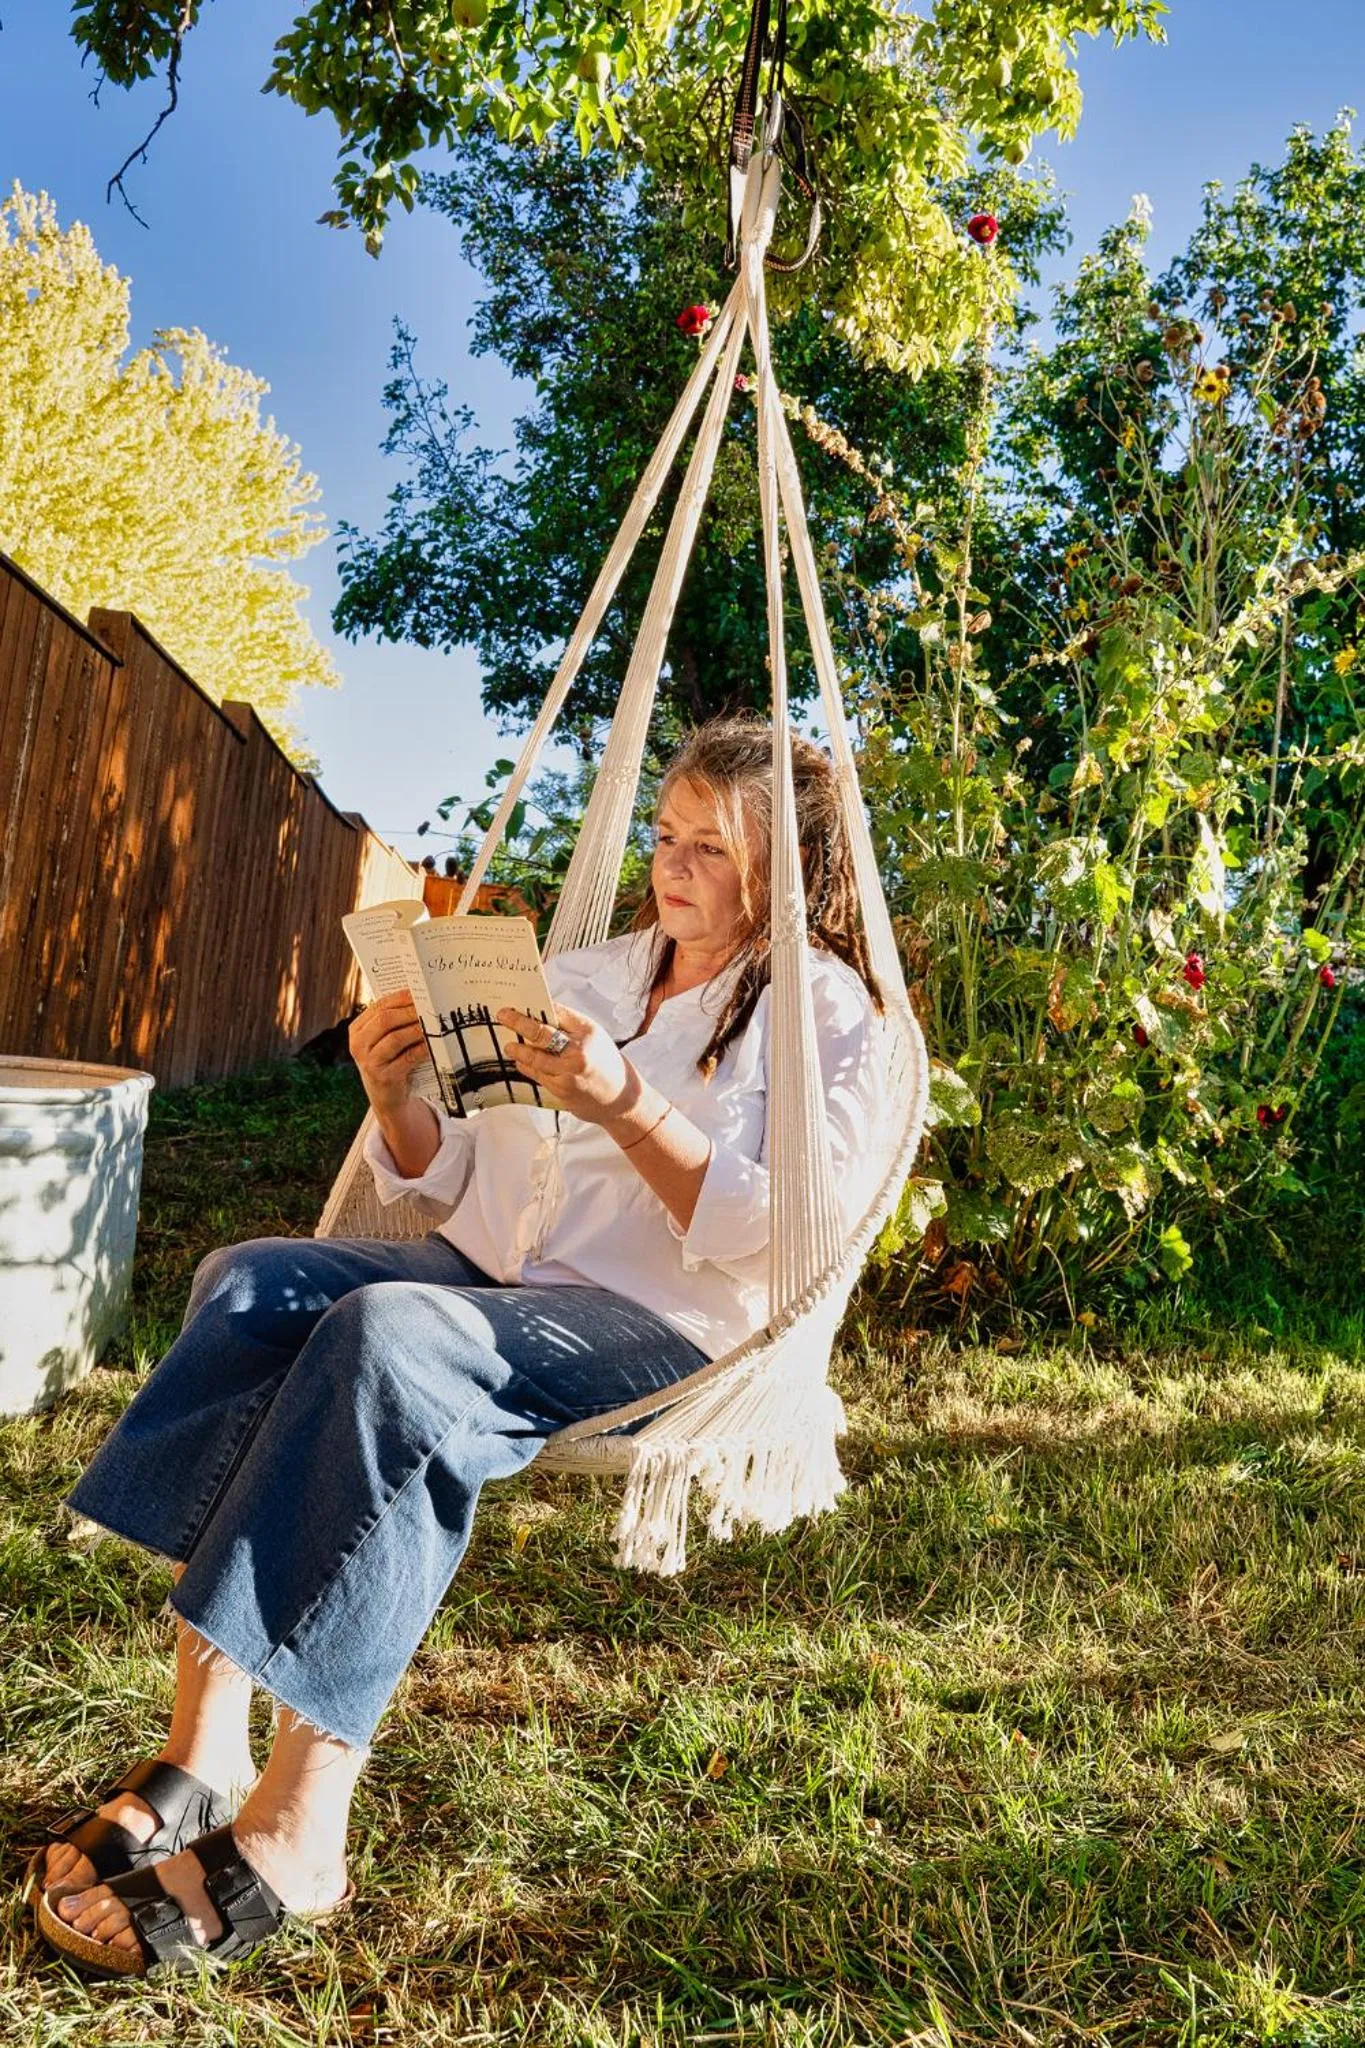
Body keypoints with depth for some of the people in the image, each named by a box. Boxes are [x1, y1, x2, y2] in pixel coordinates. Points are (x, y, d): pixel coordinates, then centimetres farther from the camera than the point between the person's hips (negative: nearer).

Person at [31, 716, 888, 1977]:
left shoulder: (826, 1016, 1)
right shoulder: (591, 972, 20)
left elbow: (774, 1243, -13)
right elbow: (449, 1178, 19)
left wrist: (623, 1102, -21)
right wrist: (398, 1099, -2)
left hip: (659, 1333, -6)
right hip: (484, 1279, 7)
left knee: (388, 1339, -32)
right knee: (253, 1282, -18)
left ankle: (294, 1834, -24)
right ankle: (201, 1755, -18)